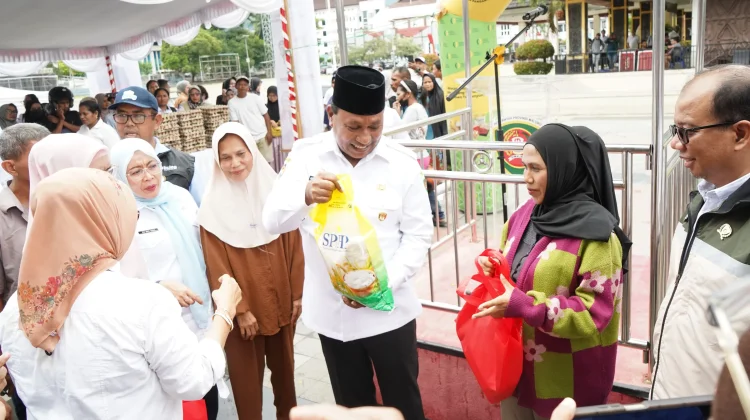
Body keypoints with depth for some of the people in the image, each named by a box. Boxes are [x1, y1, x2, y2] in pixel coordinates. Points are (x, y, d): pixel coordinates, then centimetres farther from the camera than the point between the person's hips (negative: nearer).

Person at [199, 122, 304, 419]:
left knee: (283, 365, 20)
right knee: (247, 375, 9)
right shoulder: (214, 207, -11)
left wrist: (298, 293, 0)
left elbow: (294, 247, 0)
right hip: (243, 308, -3)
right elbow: (217, 266, -10)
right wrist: (239, 309, -11)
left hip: (282, 301, 3)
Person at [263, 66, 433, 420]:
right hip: (331, 311, 1)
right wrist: (306, 196, -37)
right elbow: (272, 222, -15)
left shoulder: (403, 163, -9)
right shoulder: (305, 156, -8)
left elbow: (418, 235, -5)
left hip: (389, 309, -1)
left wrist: (383, 283, -20)